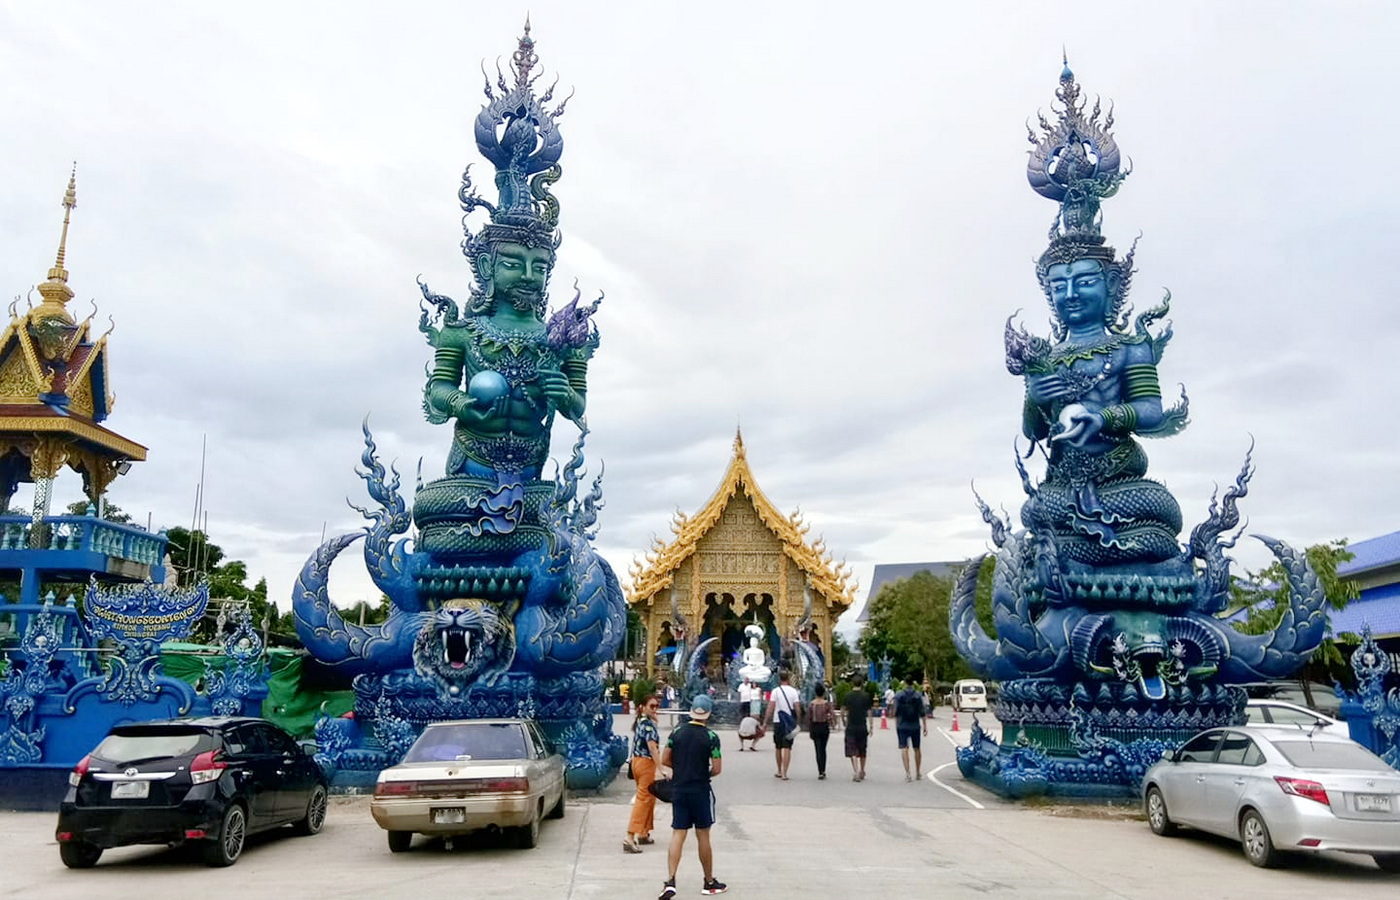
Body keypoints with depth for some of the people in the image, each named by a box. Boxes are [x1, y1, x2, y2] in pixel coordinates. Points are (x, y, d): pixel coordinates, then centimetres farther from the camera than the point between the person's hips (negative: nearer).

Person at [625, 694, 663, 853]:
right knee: (643, 799, -6)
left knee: (649, 798, 21)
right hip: (647, 763, -10)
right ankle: (630, 838, -9)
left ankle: (643, 834, 30)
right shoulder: (649, 724, -19)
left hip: (637, 761, 10)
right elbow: (652, 747, -27)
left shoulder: (639, 722, 10)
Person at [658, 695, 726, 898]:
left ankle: (670, 881, -6)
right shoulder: (711, 737, -10)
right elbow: (717, 769, -12)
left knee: (677, 835, 4)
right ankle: (709, 882, 21)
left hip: (678, 790, 3)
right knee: (703, 836, 8)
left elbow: (665, 760, 3)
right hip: (701, 791, -3)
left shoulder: (677, 732, 0)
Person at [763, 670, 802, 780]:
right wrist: (797, 721, 7)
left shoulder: (775, 691, -5)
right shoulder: (794, 691, -2)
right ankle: (784, 773, -7)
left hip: (778, 722, 0)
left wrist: (766, 722, -3)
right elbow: (797, 708, -4)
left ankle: (779, 771, 25)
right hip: (790, 723, 0)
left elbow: (771, 708, -8)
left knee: (778, 747, 15)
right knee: (787, 748, 0)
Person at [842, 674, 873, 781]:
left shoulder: (848, 696, -2)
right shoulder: (866, 696, -3)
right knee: (862, 751, 15)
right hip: (862, 727, 1)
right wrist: (870, 727, 4)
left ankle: (856, 771, -16)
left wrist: (844, 722, 17)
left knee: (852, 750, -1)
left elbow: (843, 710, 1)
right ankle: (862, 772, 24)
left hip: (851, 727, -1)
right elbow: (869, 712, -2)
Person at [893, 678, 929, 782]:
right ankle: (918, 773, 25)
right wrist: (925, 727, 2)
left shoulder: (898, 696, -4)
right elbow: (922, 713, -4)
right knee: (917, 748, 15)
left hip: (902, 726, -2)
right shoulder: (918, 696, -3)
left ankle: (907, 773, -15)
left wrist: (896, 725, 9)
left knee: (904, 748, -3)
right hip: (915, 726, 2)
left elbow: (896, 713, -2)